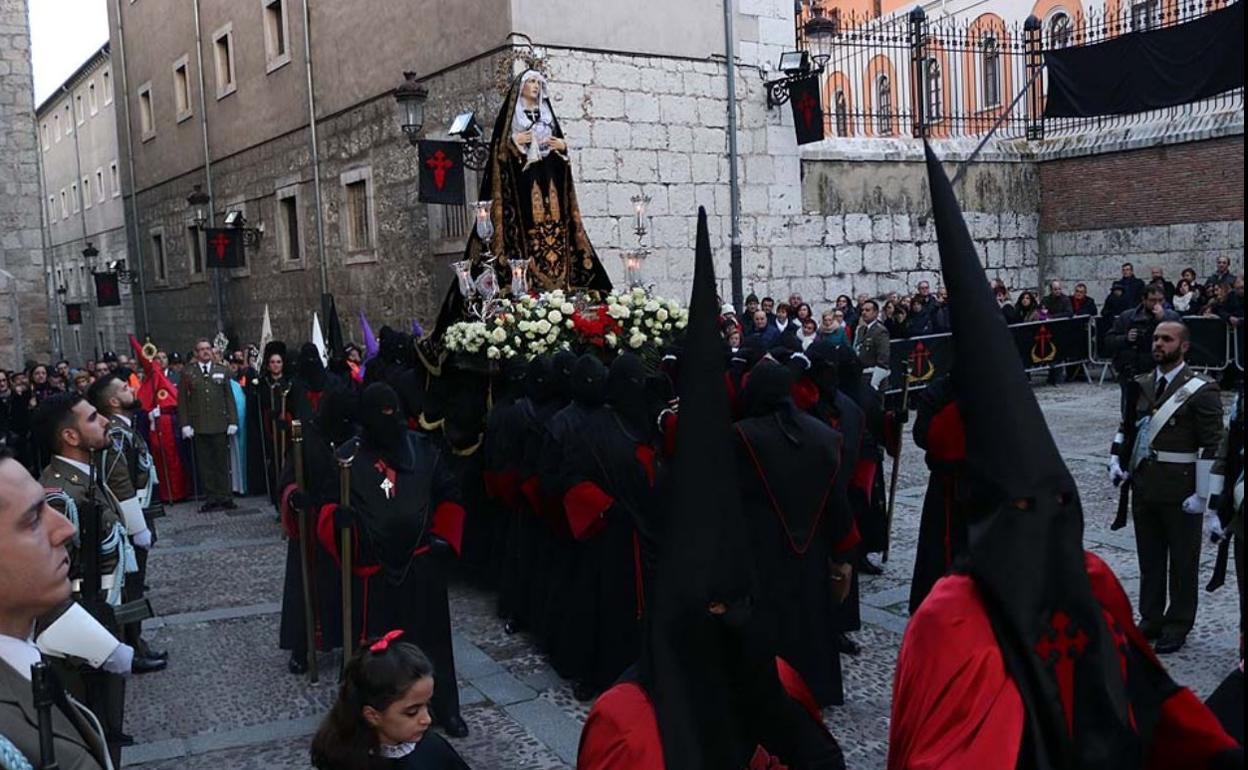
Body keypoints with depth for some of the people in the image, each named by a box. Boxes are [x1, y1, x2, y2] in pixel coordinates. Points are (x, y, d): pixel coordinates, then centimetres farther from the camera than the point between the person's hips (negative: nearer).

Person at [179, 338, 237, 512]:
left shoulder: (222, 371, 10)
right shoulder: (187, 373, 5)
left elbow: (229, 398, 8)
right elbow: (182, 400, 4)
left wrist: (233, 421, 1)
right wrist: (185, 424, -3)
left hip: (220, 425, 1)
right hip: (199, 426, -1)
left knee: (222, 463, 3)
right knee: (205, 464, 3)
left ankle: (225, 497, 8)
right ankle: (211, 498, 9)